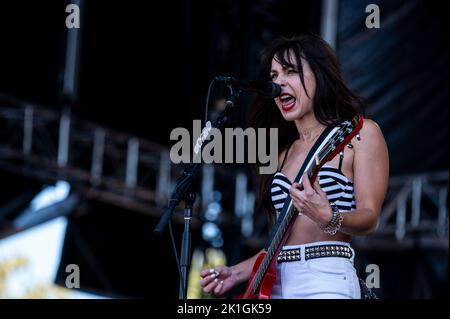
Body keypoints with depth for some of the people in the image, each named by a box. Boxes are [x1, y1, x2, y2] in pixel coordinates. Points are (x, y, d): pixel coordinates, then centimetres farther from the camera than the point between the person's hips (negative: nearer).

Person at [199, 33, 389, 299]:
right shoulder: (285, 152, 19)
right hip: (275, 283, 6)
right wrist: (238, 272, 12)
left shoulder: (359, 133, 1)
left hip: (325, 281, -5)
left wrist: (328, 219, -25)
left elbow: (369, 219, -7)